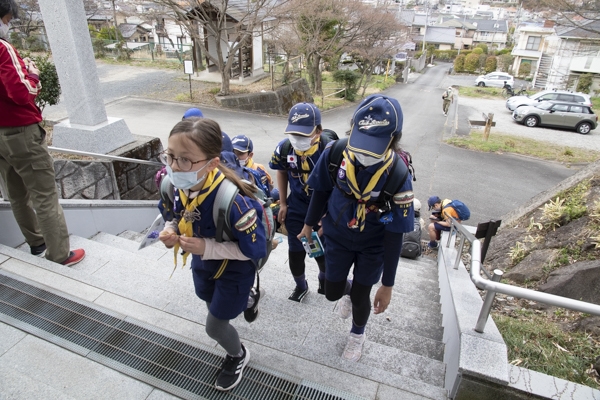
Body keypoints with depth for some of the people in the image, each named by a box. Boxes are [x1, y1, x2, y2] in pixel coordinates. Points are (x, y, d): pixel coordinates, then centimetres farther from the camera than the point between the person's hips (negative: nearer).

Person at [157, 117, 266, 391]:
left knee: (215, 326, 11)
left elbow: (255, 249, -29)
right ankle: (244, 299, 64)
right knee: (211, 302, 31)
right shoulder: (178, 185, -19)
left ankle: (238, 356, 45)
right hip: (202, 262, 7)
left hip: (234, 270, -6)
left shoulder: (233, 201, -41)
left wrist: (207, 247, -34)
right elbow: (179, 216, 2)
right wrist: (170, 231, -20)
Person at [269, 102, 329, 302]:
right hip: (297, 205, 3)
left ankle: (324, 278, 48)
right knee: (295, 252, 12)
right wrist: (283, 204, 7)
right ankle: (300, 286, 41)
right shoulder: (284, 147, -15)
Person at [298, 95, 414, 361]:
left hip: (373, 244, -2)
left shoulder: (398, 176, -32)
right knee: (332, 292, 14)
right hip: (338, 236, 2)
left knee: (360, 297, 12)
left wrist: (387, 284, -13)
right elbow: (321, 191, -5)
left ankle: (357, 334, 48)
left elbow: (394, 235, -21)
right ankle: (348, 290, 54)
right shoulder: (335, 153, -26)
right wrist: (309, 224, 10)